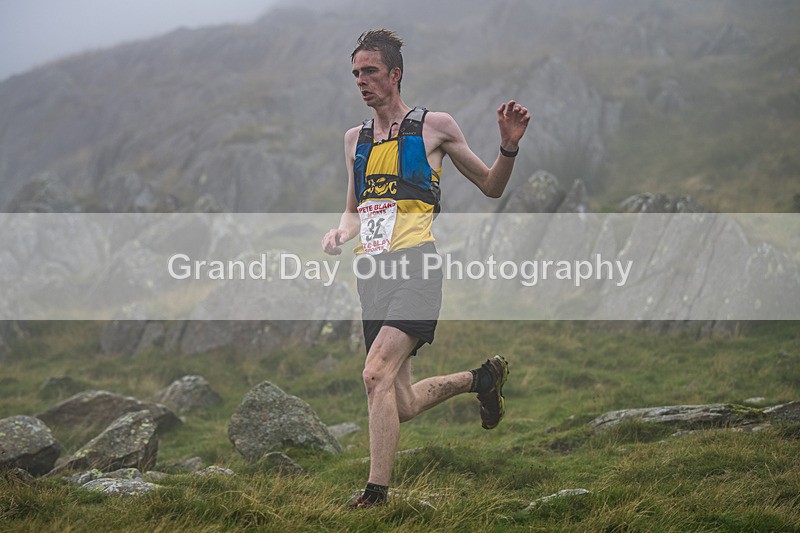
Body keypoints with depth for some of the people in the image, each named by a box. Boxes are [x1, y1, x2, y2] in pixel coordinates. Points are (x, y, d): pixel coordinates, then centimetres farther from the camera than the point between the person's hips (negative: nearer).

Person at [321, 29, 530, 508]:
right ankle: (481, 378, 33)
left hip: (416, 263, -6)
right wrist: (341, 232, 6)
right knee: (402, 405, 6)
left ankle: (377, 492, -23)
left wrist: (509, 147, -8)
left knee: (378, 372, -26)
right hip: (373, 271, 6)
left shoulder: (433, 126, 3)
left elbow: (491, 186, 10)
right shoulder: (355, 139, 17)